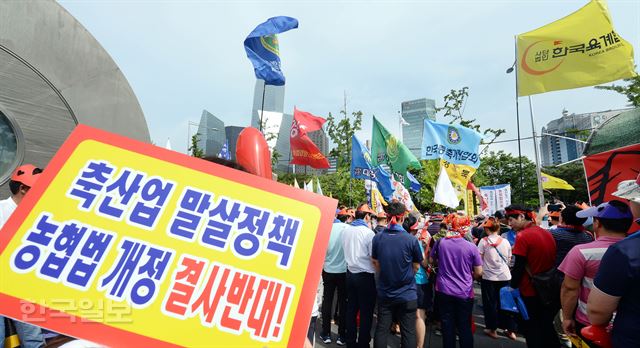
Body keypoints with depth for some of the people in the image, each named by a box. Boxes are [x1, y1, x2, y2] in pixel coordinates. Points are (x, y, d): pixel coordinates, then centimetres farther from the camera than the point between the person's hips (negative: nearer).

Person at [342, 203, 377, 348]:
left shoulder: (346, 230, 1)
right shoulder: (368, 232, -18)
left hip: (350, 274, 6)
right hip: (366, 276, -6)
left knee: (351, 309, 16)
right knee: (366, 312, 8)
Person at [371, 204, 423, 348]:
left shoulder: (378, 238, -11)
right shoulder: (411, 240, -17)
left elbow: (375, 263, 2)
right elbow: (416, 266, -2)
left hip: (384, 293, 2)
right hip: (407, 294, -2)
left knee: (381, 329, 14)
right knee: (408, 332, 11)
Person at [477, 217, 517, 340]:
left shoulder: (484, 241, -12)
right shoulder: (505, 241, 0)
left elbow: (479, 259, -12)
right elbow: (509, 259, 9)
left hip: (489, 276, -3)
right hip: (505, 276, 3)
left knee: (490, 303, 10)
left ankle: (492, 329, 20)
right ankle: (511, 330, 23)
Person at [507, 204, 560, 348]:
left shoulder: (523, 236, -19)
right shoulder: (547, 233, 3)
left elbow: (518, 267, -18)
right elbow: (552, 259, 12)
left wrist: (512, 286, -7)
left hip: (530, 293, -7)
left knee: (531, 330, 10)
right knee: (546, 328, 22)